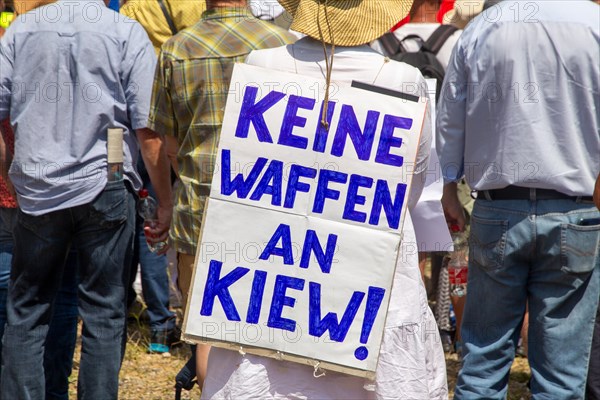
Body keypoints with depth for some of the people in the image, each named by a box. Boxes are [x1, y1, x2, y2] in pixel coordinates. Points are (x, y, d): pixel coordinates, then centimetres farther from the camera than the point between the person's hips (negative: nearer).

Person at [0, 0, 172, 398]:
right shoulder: (128, 33, -5)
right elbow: (148, 130, -8)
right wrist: (166, 202, -1)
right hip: (105, 190, -2)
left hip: (36, 191, 2)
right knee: (104, 313, 6)